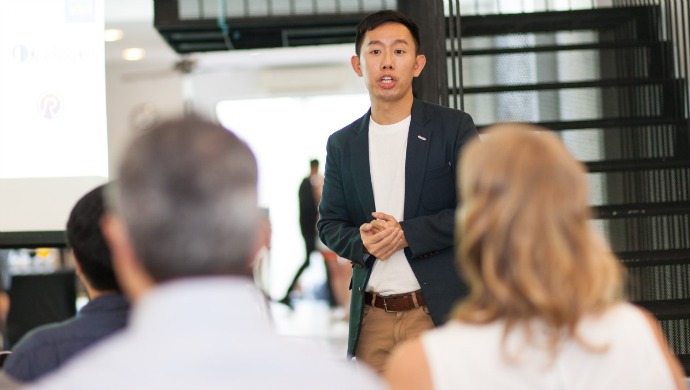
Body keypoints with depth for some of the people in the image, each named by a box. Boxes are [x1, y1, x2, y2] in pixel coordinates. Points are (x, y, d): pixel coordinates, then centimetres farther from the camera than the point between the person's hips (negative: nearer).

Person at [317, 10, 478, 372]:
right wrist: (360, 241, -10)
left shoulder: (453, 127, 1)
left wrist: (407, 233, -14)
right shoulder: (341, 144, 11)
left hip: (440, 309, -3)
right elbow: (329, 223, 13)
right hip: (372, 318, 3)